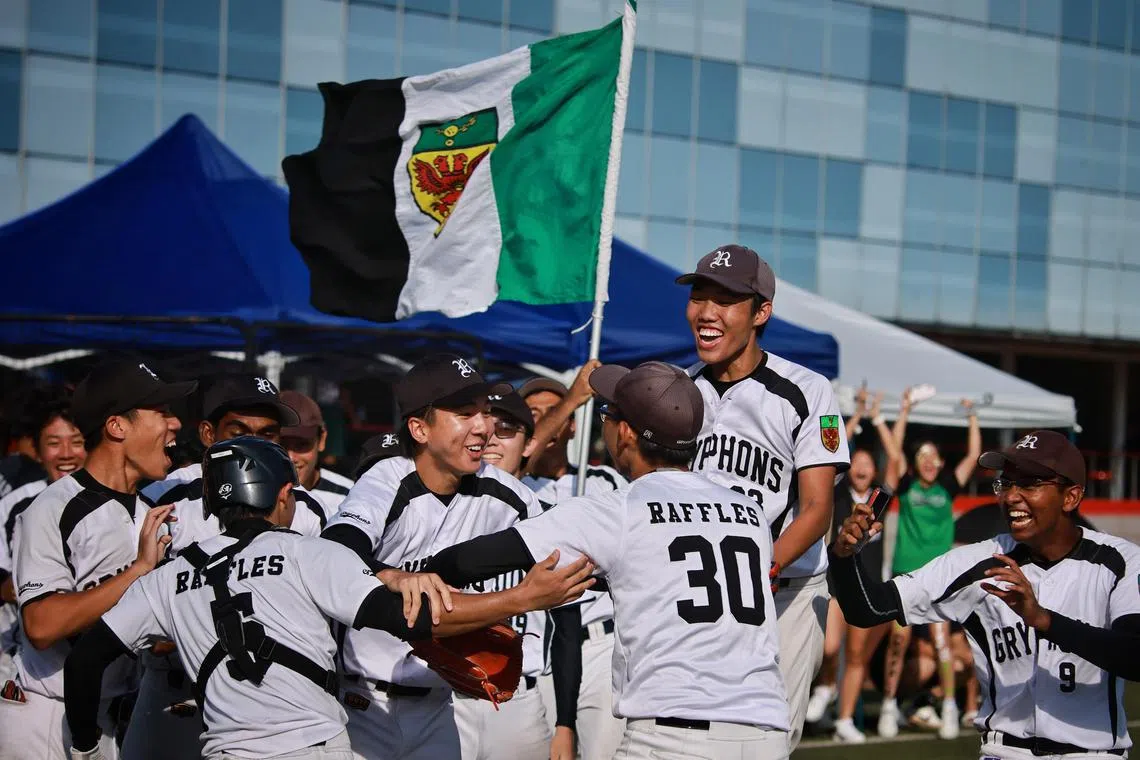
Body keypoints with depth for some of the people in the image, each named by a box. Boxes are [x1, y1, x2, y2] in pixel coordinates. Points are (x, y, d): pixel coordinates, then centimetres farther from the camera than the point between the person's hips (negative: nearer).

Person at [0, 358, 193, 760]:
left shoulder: (152, 515, 10)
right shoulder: (52, 510, -13)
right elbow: (42, 626, -24)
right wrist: (139, 568, -23)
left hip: (114, 716, 7)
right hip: (43, 722, -6)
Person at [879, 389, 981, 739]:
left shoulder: (947, 487, 7)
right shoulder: (906, 485, 4)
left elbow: (974, 454, 4)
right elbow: (895, 449, -4)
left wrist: (971, 417, 2)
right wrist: (904, 412, -6)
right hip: (905, 571, 0)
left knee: (941, 638, -7)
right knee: (899, 640, -1)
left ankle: (949, 707, -2)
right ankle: (889, 704, 8)